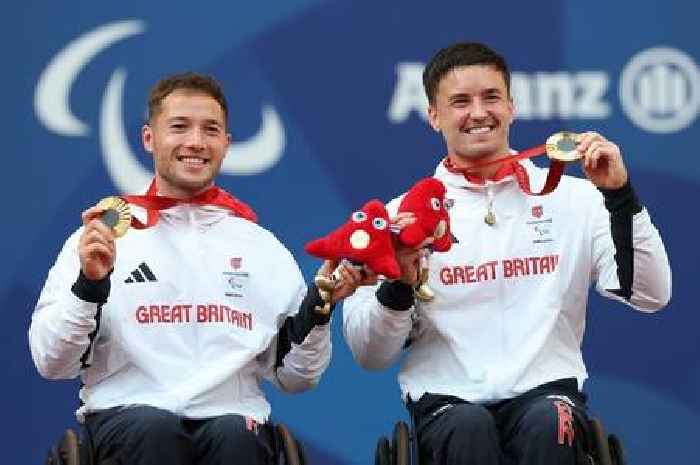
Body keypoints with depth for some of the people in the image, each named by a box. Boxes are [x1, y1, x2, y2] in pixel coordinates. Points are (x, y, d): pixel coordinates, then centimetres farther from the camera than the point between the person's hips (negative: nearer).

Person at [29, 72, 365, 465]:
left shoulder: (264, 247, 19)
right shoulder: (107, 233, 10)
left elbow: (294, 378, 20)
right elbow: (51, 363, 4)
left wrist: (316, 312, 2)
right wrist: (89, 286, -11)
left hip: (232, 413, 1)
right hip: (126, 413, -1)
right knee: (154, 429, -36)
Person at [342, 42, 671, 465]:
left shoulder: (573, 197, 11)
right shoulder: (404, 215, 9)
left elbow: (650, 296, 2)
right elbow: (369, 356, 7)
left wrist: (621, 196, -7)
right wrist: (397, 286, -12)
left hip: (546, 393, 1)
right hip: (447, 400, -1)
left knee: (548, 422, -35)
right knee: (469, 427, -36)